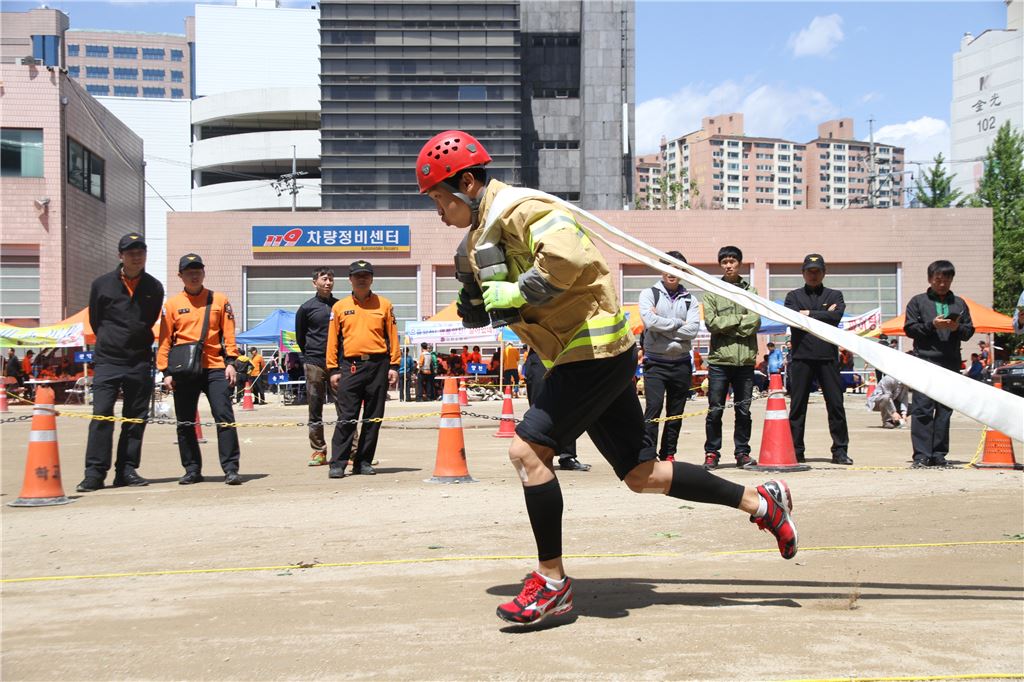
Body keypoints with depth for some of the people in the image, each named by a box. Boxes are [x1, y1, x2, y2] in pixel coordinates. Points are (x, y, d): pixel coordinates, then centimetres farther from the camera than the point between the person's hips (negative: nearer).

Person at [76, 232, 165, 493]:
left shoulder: (154, 287, 7)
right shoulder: (102, 284, 3)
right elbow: (95, 321, 12)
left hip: (140, 363, 2)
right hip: (107, 361, -2)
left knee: (136, 417, 4)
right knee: (101, 414, -9)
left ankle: (127, 470, 11)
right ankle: (95, 473, -6)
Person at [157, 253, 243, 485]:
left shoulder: (219, 300, 8)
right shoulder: (172, 304, 8)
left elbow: (228, 333, 6)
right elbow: (165, 340, 6)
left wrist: (230, 362, -4)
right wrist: (166, 372, -1)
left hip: (215, 368, -1)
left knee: (225, 417, -9)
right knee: (185, 423, 5)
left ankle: (231, 469, -6)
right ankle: (192, 470, 16)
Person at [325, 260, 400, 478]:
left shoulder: (384, 305, 8)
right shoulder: (339, 307, 9)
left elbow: (392, 336, 8)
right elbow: (332, 340, 8)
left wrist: (394, 365, 1)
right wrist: (333, 370, 1)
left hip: (378, 365, 1)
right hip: (350, 366, -1)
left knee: (373, 417, 5)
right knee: (346, 417, -5)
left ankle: (364, 462, 13)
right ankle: (337, 463, -3)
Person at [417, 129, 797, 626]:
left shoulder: (519, 208, -15)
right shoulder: (483, 234, 16)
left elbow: (569, 255, -34)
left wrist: (518, 291, -22)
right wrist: (481, 304, 6)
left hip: (595, 350, -10)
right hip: (586, 357, 11)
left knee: (527, 450, -15)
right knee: (640, 474, 13)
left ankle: (553, 582, -3)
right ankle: (761, 501, 25)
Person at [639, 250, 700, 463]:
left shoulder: (690, 299, 11)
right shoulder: (649, 294, 4)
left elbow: (692, 330, -5)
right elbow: (650, 321, -14)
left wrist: (663, 326, -9)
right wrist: (678, 324, -6)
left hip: (681, 363, 4)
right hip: (655, 361, -3)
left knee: (676, 414, 8)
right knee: (653, 409, -15)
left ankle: (668, 455, 18)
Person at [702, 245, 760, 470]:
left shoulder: (751, 292, 10)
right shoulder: (712, 292, 7)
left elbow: (755, 322, -4)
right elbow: (711, 322, -6)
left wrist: (726, 326, -7)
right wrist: (739, 320, -6)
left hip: (745, 359, 1)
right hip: (719, 359, -1)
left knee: (743, 409, 6)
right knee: (715, 410, 0)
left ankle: (742, 452, 15)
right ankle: (712, 453, 7)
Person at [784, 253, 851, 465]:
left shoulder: (834, 295, 14)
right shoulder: (793, 296, 13)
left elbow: (835, 317, -7)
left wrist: (809, 314, -5)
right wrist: (823, 314, -5)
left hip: (827, 356, 0)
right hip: (801, 357, 0)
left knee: (836, 404, -1)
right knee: (797, 406, 3)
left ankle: (840, 450, 6)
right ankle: (795, 451, 10)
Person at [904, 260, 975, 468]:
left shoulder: (959, 303, 18)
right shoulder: (918, 302, 10)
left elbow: (969, 330, 15)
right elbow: (909, 328, 2)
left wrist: (957, 328, -7)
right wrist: (932, 325, -11)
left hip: (951, 363, 3)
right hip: (925, 361, -3)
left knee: (945, 410, 4)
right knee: (922, 408, -9)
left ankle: (938, 454, 10)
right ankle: (921, 455, -9)